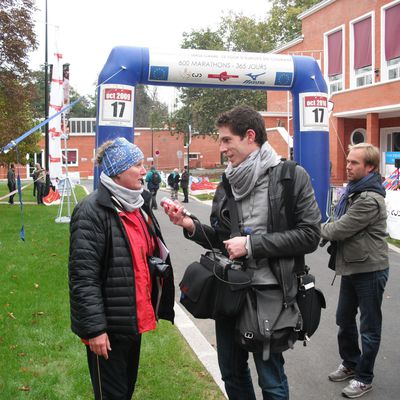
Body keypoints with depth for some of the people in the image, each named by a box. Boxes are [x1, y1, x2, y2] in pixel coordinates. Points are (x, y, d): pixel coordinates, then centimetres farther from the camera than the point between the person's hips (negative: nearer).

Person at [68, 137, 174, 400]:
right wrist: (94, 328, -21)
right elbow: (83, 276, -21)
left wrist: (153, 307, 16)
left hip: (135, 319, 8)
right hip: (109, 325, -8)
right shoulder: (93, 211, -18)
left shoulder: (139, 204, 9)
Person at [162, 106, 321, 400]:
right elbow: (219, 239, 12)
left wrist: (251, 244, -18)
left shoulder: (292, 176, -8)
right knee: (232, 373, 19)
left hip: (268, 291, -5)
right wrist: (191, 226, -7)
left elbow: (309, 235, -15)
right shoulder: (227, 183, 8)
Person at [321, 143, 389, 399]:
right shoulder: (352, 191, 9)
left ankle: (364, 378, 18)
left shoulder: (370, 200, -23)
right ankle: (350, 363, 38)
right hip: (351, 267, 9)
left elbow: (341, 229, -23)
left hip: (370, 270, -9)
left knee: (369, 327, 6)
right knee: (344, 320, 19)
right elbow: (340, 225, 16)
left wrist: (319, 230, -5)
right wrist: (327, 232, -3)